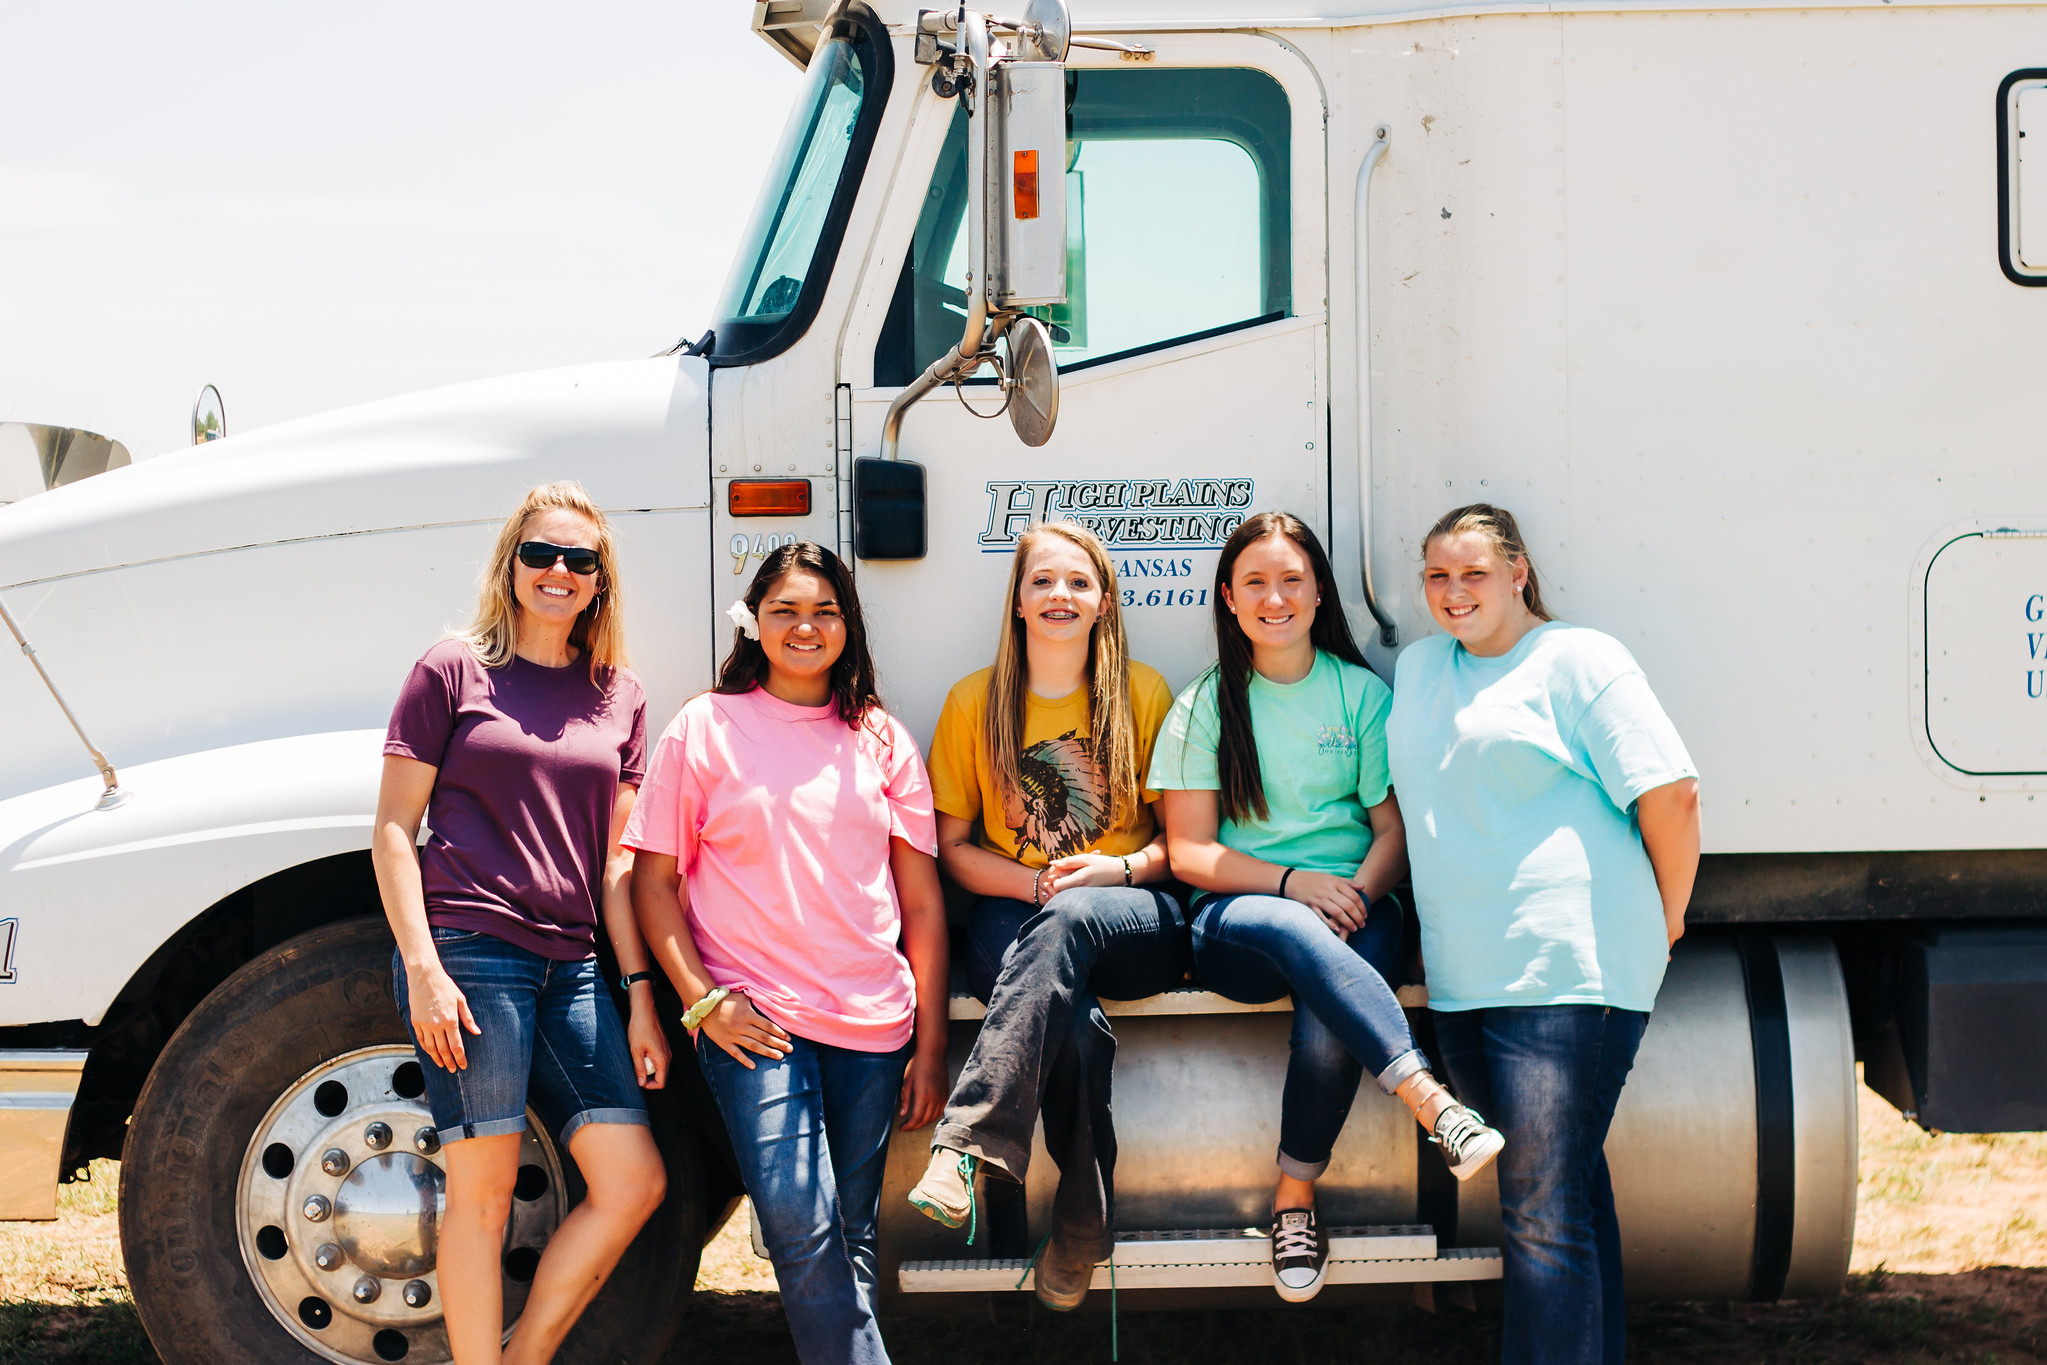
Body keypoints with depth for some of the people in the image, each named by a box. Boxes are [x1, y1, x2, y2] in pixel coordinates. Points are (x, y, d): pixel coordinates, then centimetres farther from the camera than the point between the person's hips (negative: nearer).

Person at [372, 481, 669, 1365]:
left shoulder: (619, 696, 14)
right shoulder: (452, 671, 2)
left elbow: (615, 858, 15)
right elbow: (393, 830, -1)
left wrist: (640, 993, 8)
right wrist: (423, 967, -11)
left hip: (570, 965, 5)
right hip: (467, 952, -5)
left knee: (635, 1182, 0)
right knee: (483, 1188, -5)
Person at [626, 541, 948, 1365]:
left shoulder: (881, 739, 13)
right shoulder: (706, 727, 5)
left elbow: (922, 902, 12)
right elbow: (653, 880, 5)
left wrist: (930, 1047, 6)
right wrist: (703, 1000, -8)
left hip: (872, 1025, 3)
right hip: (754, 1020, -3)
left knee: (849, 1247, 5)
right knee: (801, 1230, -19)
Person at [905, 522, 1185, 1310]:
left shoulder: (1144, 694, 6)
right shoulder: (974, 701, 7)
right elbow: (953, 848, 8)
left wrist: (1118, 869, -13)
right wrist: (1039, 882, -10)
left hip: (1135, 918, 0)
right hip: (1014, 914, 0)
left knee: (1069, 921, -39)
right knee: (1073, 1023, -36)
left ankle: (966, 1144, -47)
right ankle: (1084, 1229, -24)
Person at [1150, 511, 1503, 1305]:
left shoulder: (1361, 694, 10)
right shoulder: (1204, 707, 9)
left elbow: (1396, 831, 6)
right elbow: (1188, 853, 2)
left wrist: (1357, 894, -15)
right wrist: (1294, 883, -13)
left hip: (1350, 911, 1)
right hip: (1234, 924, 0)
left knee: (1328, 1024, -34)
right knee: (1294, 930, -38)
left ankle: (1296, 1196, -14)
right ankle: (1434, 1105, -49)